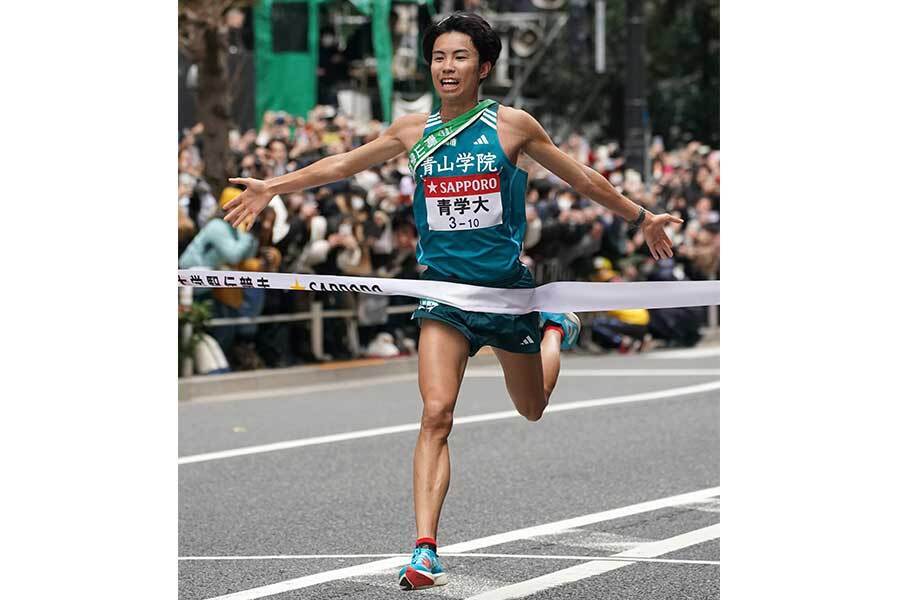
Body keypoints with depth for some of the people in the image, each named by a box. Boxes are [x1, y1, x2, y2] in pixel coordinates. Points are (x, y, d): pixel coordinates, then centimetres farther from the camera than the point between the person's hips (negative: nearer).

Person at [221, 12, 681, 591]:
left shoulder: (512, 125, -4)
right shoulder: (414, 132, 2)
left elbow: (582, 177, 8)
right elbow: (342, 164, 16)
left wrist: (640, 216, 15)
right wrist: (273, 187, 15)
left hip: (507, 287, -1)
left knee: (532, 410, 17)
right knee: (436, 414, -17)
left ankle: (555, 328, 50)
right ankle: (426, 549, -19)